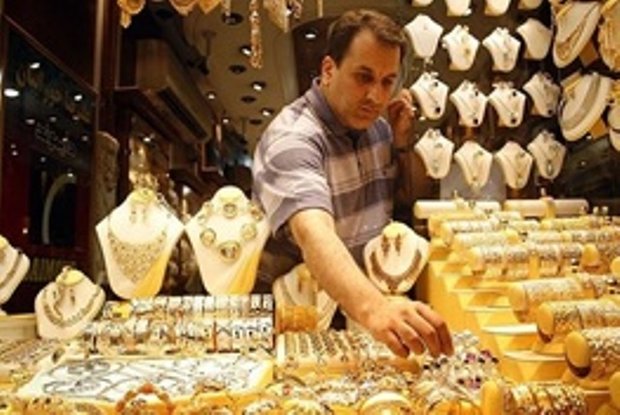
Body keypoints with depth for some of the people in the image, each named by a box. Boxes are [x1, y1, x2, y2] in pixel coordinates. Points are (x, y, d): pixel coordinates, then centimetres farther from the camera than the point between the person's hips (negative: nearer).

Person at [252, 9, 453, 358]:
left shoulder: (376, 125, 2)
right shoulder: (293, 139, -20)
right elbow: (314, 235, -37)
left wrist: (402, 143, -4)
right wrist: (373, 308, -53)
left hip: (365, 297, 6)